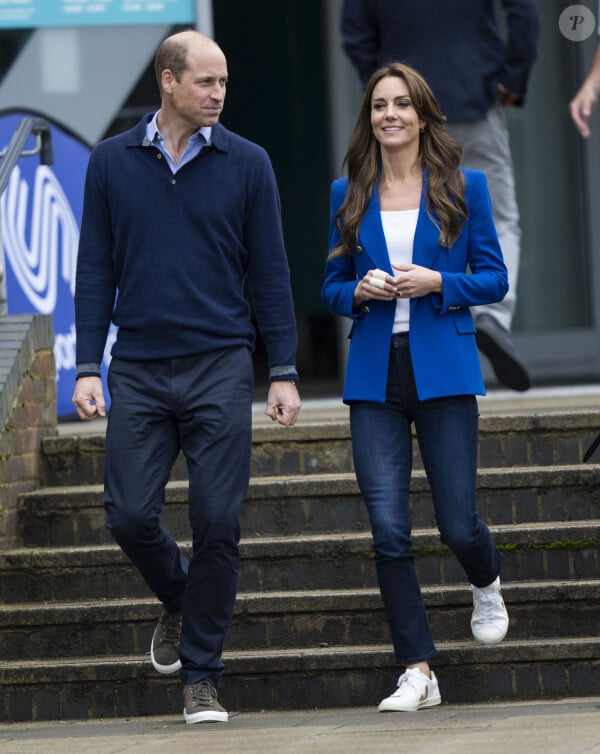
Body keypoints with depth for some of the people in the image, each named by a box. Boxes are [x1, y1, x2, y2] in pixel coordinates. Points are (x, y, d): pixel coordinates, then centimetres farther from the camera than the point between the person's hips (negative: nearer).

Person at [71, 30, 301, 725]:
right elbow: (96, 271, 7)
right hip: (138, 370, 1)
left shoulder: (246, 164, 3)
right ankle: (177, 601, 30)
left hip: (219, 367, -1)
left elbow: (269, 272, 5)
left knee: (217, 522, -5)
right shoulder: (112, 162, 5)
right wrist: (87, 368, 0)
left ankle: (201, 678, 6)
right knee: (130, 516, -3)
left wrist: (284, 372, 1)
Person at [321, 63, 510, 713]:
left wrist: (439, 283, -12)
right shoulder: (347, 195, 10)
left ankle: (487, 585, 36)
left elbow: (494, 279, 5)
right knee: (388, 530, -6)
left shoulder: (463, 187, 4)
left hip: (443, 372, -2)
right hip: (375, 377, 2)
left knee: (457, 524, -1)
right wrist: (360, 292, -7)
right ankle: (417, 672, 0)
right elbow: (332, 286, 15)